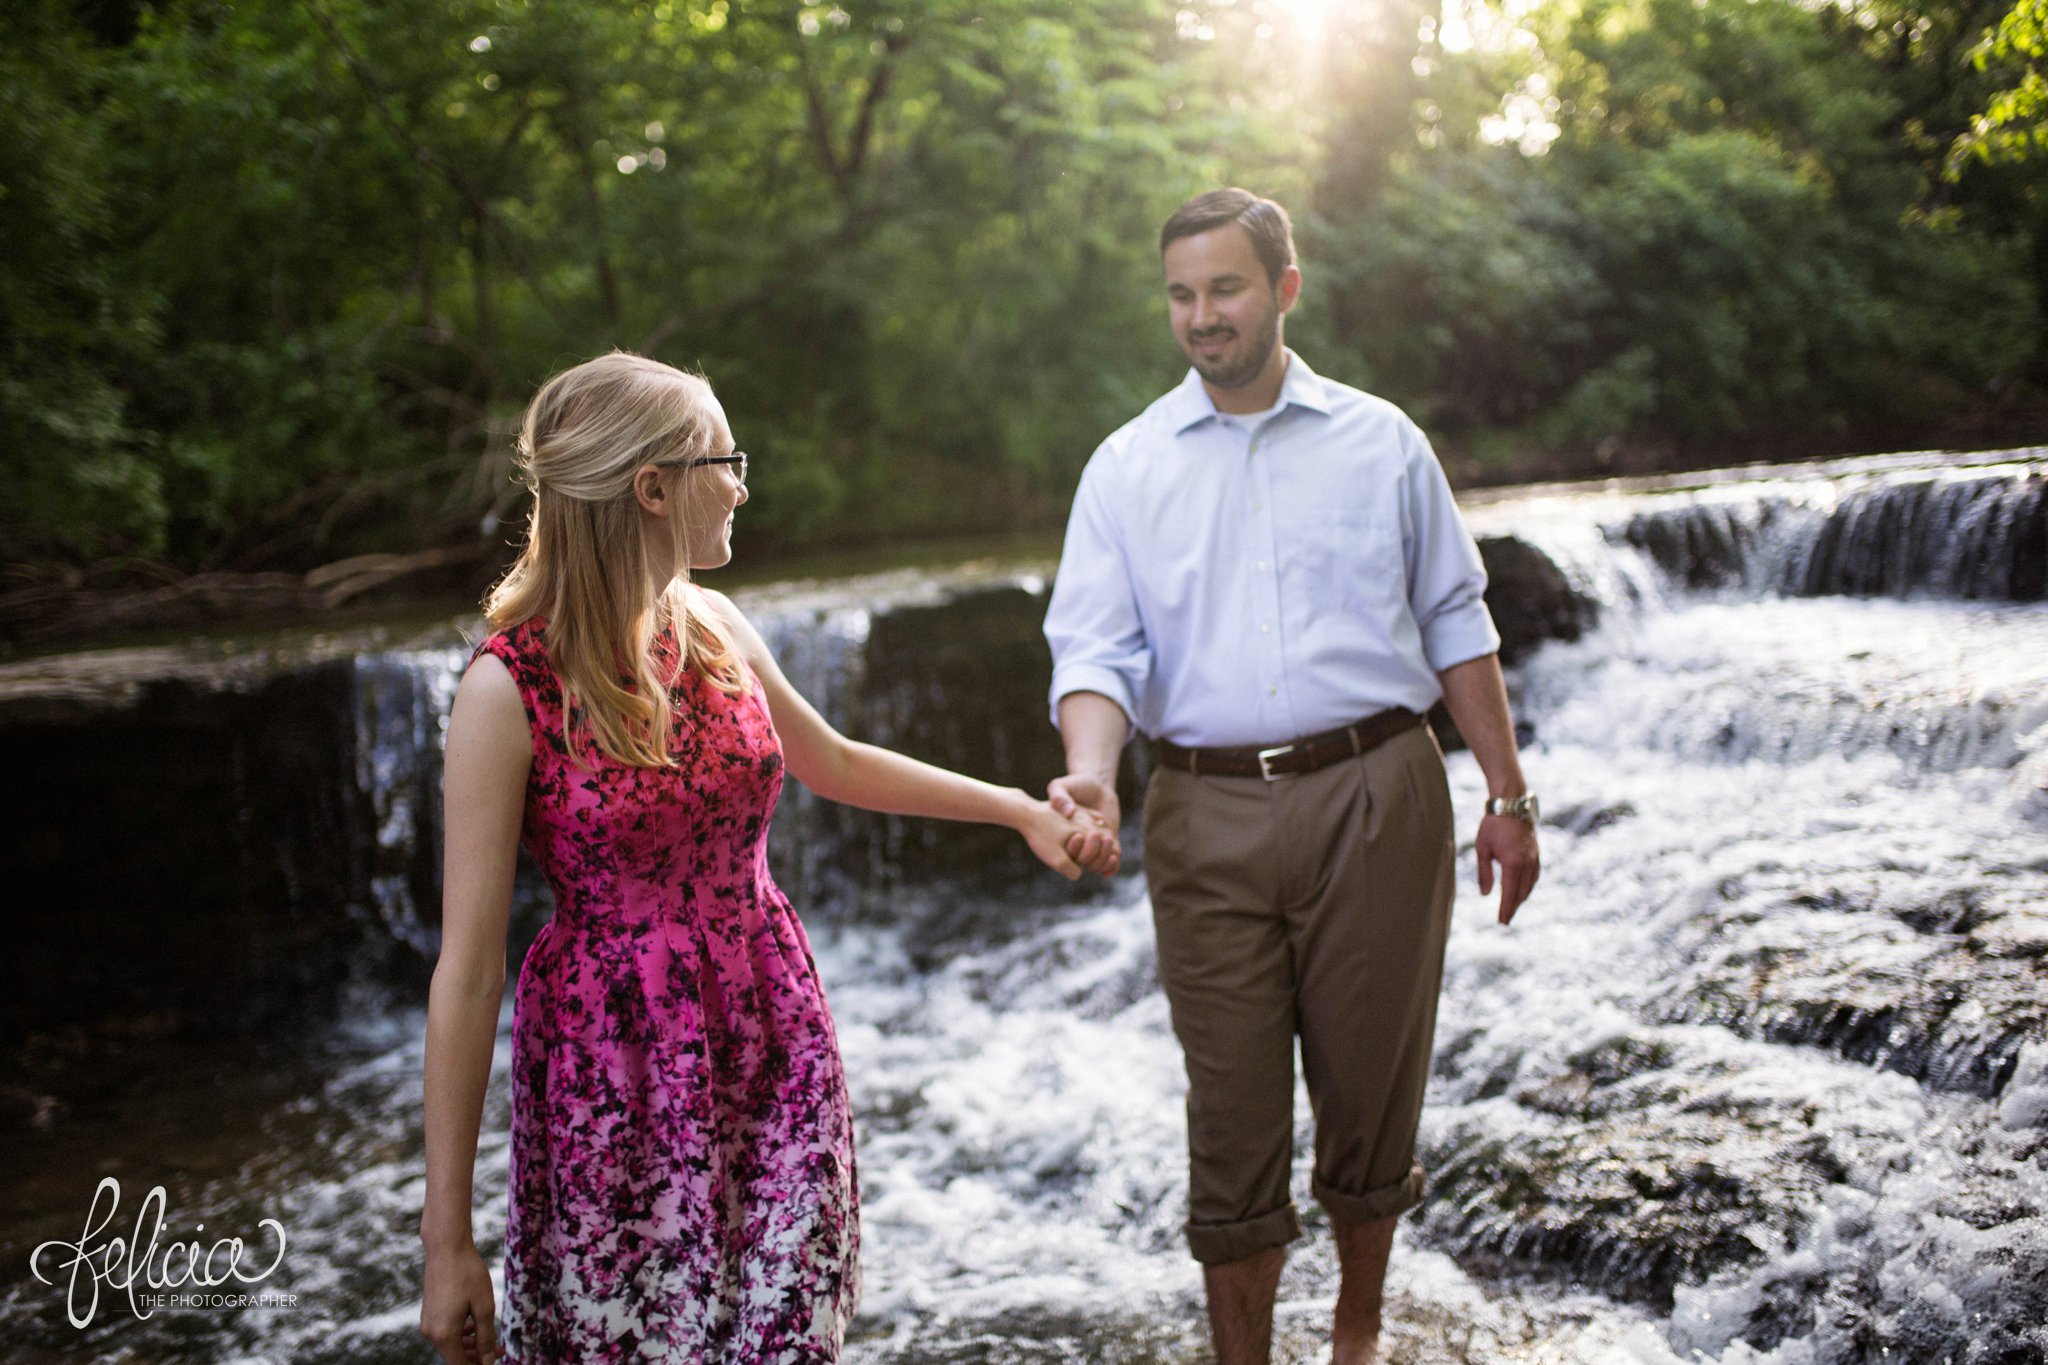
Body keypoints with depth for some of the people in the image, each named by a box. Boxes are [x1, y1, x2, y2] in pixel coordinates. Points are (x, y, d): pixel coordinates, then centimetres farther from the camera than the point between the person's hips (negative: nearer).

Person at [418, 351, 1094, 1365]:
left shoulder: (714, 628, 2)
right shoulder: (510, 690, -15)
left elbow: (835, 764, 21)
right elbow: (467, 971, -14)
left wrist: (1018, 809, 25)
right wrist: (447, 1235, -13)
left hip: (775, 1049, 5)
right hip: (616, 1079, -5)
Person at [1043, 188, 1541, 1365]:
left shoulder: (1380, 440, 8)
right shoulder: (1127, 467, 7)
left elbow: (1456, 627, 10)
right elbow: (1097, 649, -1)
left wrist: (1510, 795, 7)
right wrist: (1091, 780, -21)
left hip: (1375, 799, 0)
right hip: (1208, 816, 0)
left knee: (1370, 1091, 10)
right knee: (1232, 1114, 5)